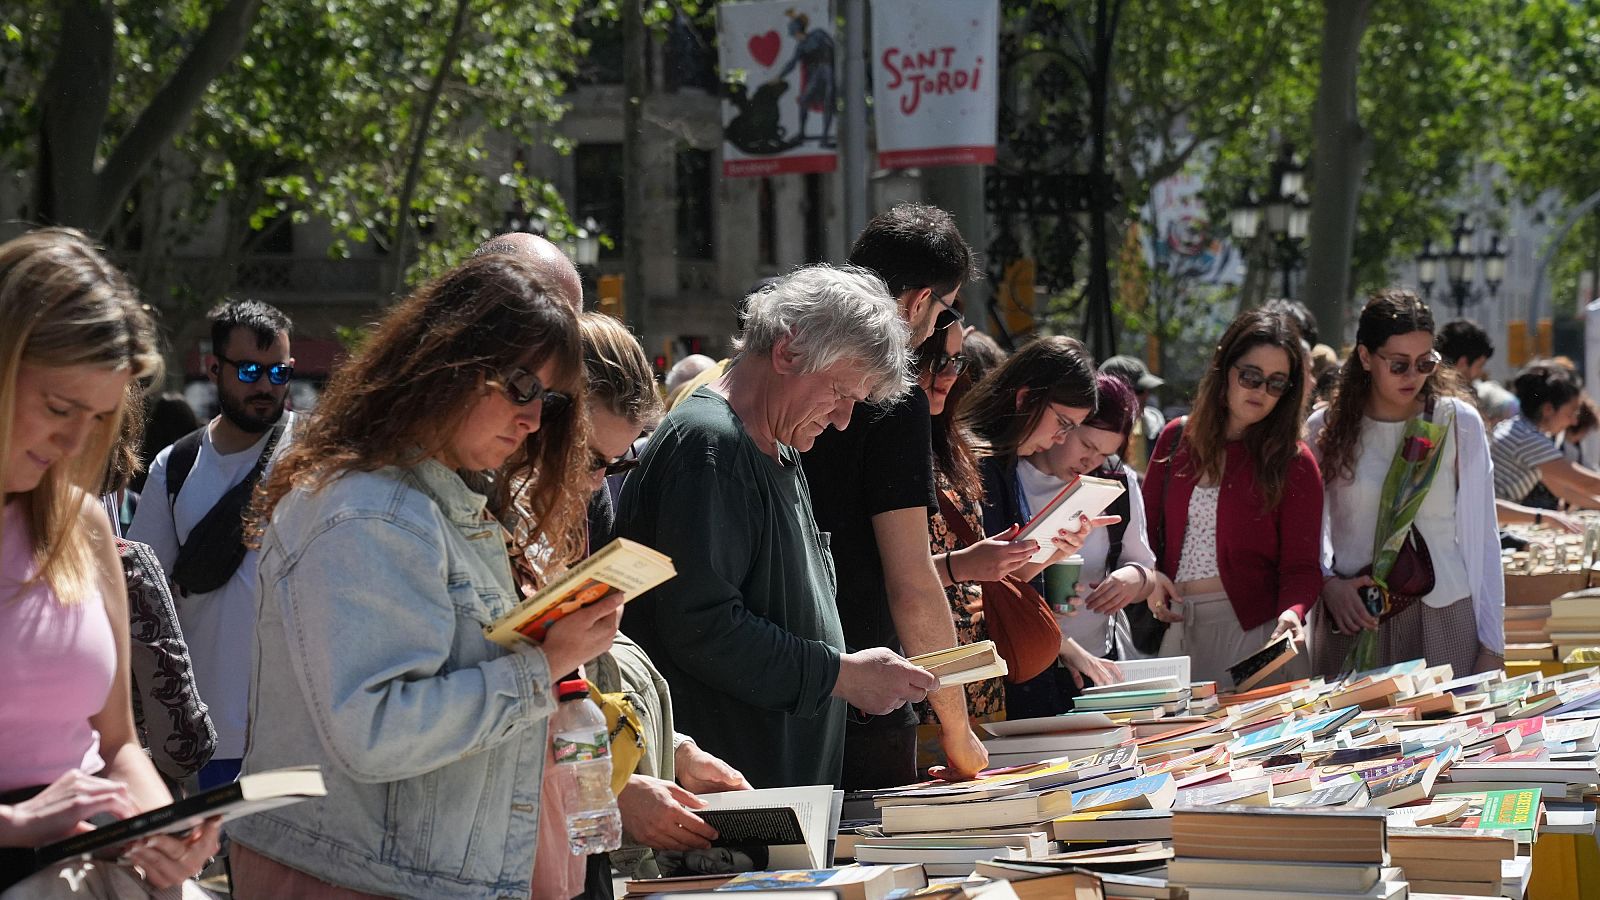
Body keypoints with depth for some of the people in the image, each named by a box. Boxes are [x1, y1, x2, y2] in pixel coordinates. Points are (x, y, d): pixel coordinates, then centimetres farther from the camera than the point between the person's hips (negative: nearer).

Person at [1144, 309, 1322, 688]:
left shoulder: (1294, 463, -2)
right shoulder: (1177, 438, 8)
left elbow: (1301, 566, -5)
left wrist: (1291, 612, -24)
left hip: (1254, 629, -3)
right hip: (1177, 624, 3)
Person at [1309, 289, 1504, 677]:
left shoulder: (1459, 423, 1)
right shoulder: (1326, 428, 3)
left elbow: (1480, 535, 2)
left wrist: (1491, 645, 0)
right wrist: (1327, 583, -9)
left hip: (1444, 616, 0)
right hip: (1352, 616, 1)